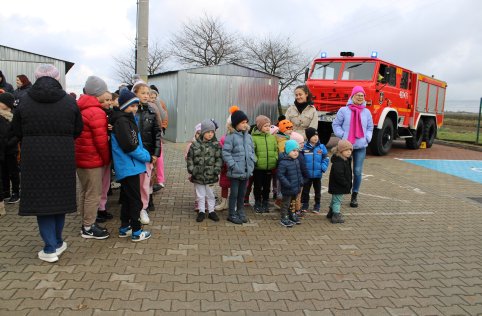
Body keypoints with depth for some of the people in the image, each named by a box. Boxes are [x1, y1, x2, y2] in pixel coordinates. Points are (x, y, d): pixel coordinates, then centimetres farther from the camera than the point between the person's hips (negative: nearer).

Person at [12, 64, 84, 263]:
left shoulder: (24, 101, -4)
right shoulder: (69, 102, -3)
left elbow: (17, 131, 4)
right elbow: (77, 130, 4)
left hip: (34, 158, -1)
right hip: (63, 158, 2)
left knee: (41, 199, 5)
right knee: (60, 197, 13)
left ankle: (50, 249, 7)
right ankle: (57, 242, 26)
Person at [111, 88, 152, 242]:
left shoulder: (128, 119, 13)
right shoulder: (121, 121, -16)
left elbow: (136, 142, 18)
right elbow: (129, 146, -21)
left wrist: (146, 155, 3)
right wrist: (147, 157, -12)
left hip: (127, 167, 9)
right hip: (129, 167, -9)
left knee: (127, 199, 16)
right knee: (135, 200, -1)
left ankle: (124, 228, 27)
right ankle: (136, 232, 9)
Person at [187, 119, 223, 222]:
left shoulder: (216, 145, -2)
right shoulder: (195, 145, -4)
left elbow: (219, 159, -1)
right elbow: (190, 158, 1)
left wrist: (217, 170, -10)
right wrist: (191, 170, -5)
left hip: (210, 175, 0)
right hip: (198, 175, 0)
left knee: (210, 194, 13)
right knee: (200, 195, 11)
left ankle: (211, 211, 27)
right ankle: (201, 211, 24)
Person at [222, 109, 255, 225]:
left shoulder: (248, 136, 9)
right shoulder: (231, 137, -11)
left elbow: (252, 151, 16)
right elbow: (226, 153, -14)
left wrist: (252, 163, 4)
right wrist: (233, 165, -18)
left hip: (247, 171, 6)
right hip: (235, 171, -5)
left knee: (242, 193, 17)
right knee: (234, 193, 4)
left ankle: (240, 212, 31)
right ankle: (232, 214, 18)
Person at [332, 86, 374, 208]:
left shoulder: (367, 112, 8)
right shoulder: (343, 110, -3)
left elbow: (370, 127, 15)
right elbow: (336, 125, 2)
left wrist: (367, 138, 0)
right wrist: (343, 135, -9)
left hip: (361, 147, 3)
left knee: (358, 171, 3)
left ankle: (354, 196, 15)